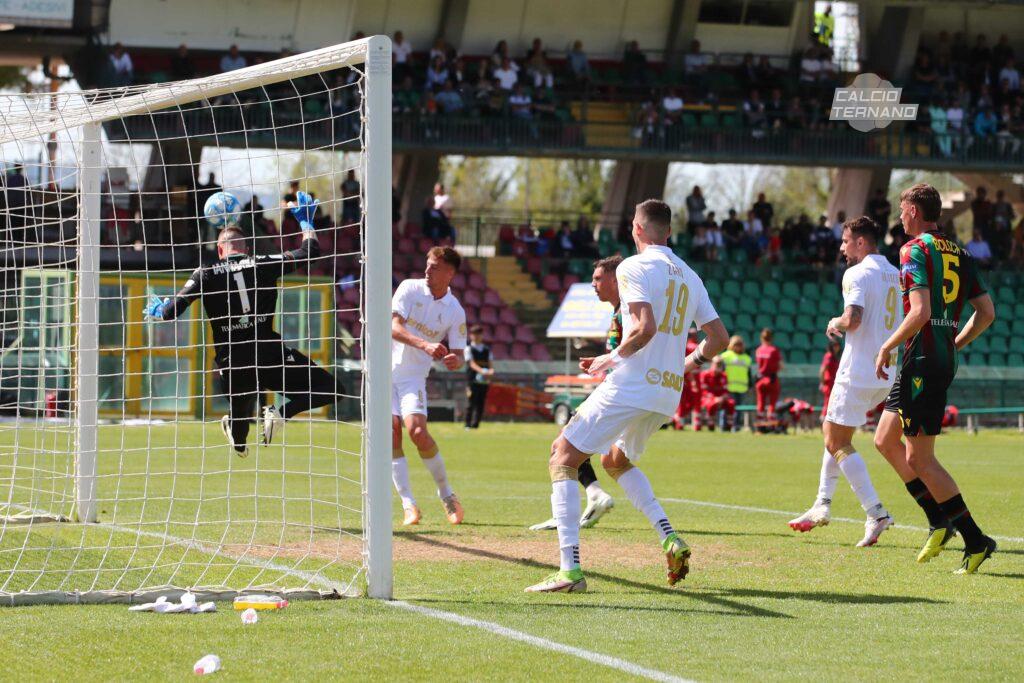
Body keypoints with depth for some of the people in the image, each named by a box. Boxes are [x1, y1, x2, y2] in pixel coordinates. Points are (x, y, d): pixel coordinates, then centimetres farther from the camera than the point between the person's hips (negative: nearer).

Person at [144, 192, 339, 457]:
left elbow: (172, 312, 5)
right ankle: (281, 411, -16)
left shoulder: (206, 274, 7)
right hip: (268, 354, -3)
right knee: (329, 390, 3)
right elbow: (310, 251, 13)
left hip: (232, 364, 3)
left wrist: (156, 312, 29)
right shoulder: (264, 264, 7)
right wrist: (306, 221, 31)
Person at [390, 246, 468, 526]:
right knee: (392, 433, -10)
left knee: (417, 431, -19)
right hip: (386, 367, 0)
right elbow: (394, 327, -16)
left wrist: (454, 360, -23)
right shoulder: (409, 288, -4)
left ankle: (446, 493, -1)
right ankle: (408, 505, -8)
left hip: (414, 376, 0)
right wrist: (424, 345, -31)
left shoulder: (455, 312, -1)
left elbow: (457, 356, 2)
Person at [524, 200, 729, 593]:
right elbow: (719, 338, 16)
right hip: (669, 393, 8)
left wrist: (612, 359, -7)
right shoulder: (689, 277, 16)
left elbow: (645, 328, -20)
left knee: (563, 458, -1)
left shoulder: (634, 267, -7)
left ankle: (570, 569, -15)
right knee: (615, 460, 30)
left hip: (632, 385, -8)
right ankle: (670, 539, 12)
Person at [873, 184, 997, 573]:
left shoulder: (914, 250, -11)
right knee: (885, 440, 17)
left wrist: (887, 347, -10)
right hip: (944, 359, 9)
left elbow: (921, 312, -21)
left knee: (920, 458, -4)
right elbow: (986, 313, 12)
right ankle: (941, 520, 13)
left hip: (922, 360, -9)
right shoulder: (959, 254, 13)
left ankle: (975, 539, -6)